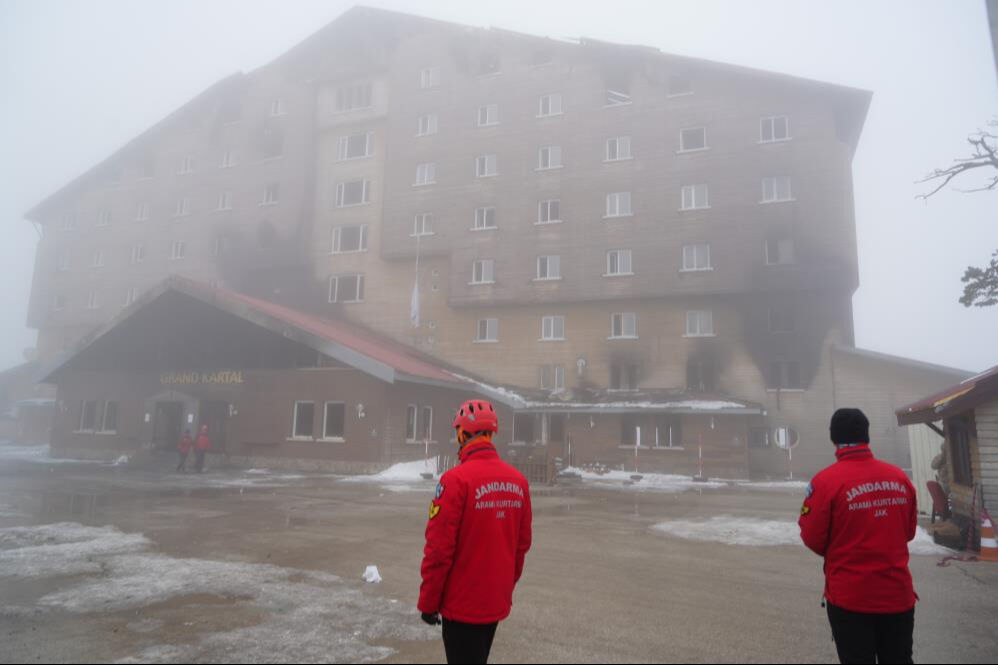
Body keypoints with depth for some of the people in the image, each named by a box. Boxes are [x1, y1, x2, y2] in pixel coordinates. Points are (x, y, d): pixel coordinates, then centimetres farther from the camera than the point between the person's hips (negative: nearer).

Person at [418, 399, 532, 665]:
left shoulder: (456, 479, -19)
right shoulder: (518, 481, -2)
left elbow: (439, 549, -18)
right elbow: (522, 544, 6)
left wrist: (428, 602, -6)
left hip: (463, 605, -6)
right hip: (498, 602, 6)